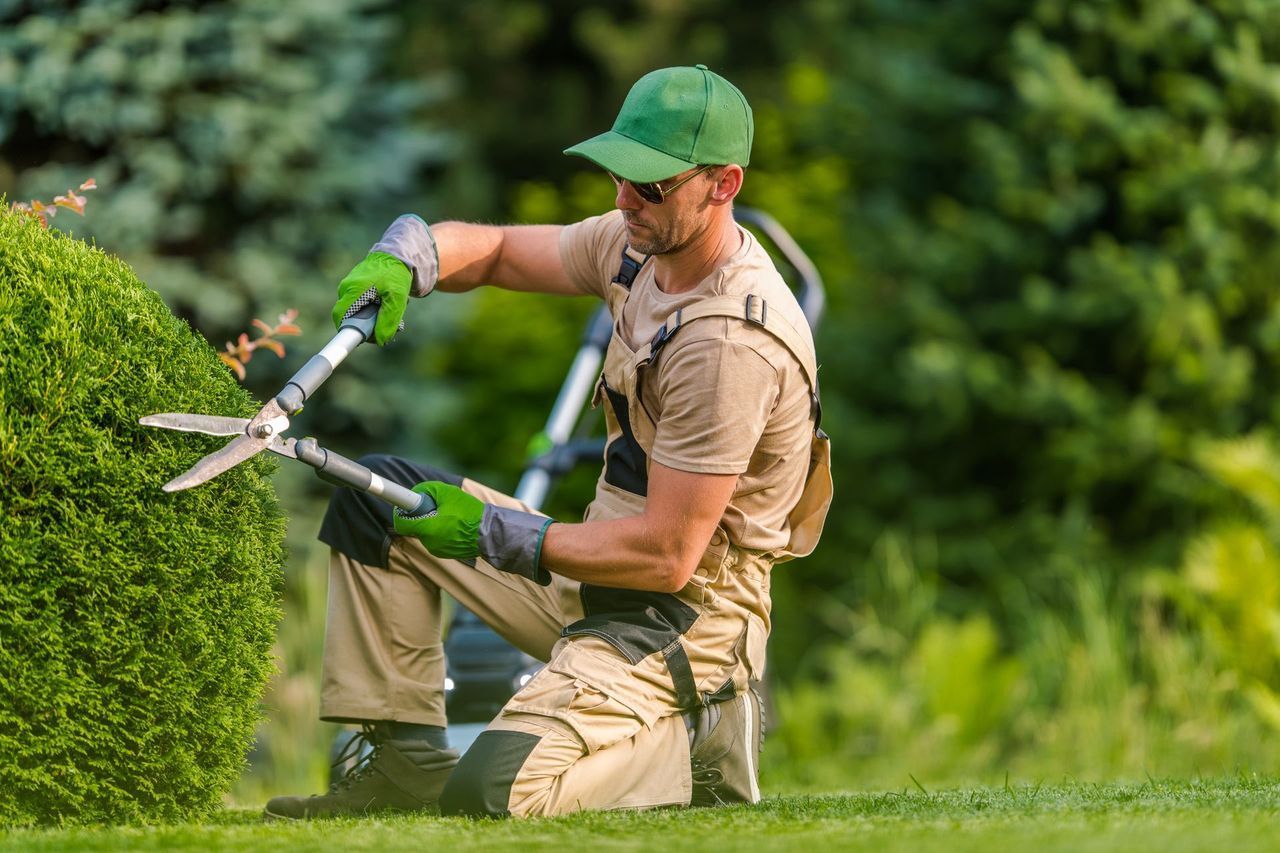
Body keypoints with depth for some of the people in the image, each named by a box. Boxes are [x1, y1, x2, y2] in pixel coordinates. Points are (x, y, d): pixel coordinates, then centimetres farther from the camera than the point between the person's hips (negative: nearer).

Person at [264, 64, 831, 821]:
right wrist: (401, 260, -11)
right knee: (377, 497, 10)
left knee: (495, 789, -28)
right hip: (599, 571, 10)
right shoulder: (640, 243, 0)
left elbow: (666, 556, -27)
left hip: (682, 612, -10)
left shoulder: (731, 340, -28)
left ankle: (693, 739, -3)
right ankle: (406, 756, 9)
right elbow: (491, 249, 13)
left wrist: (493, 533, -18)